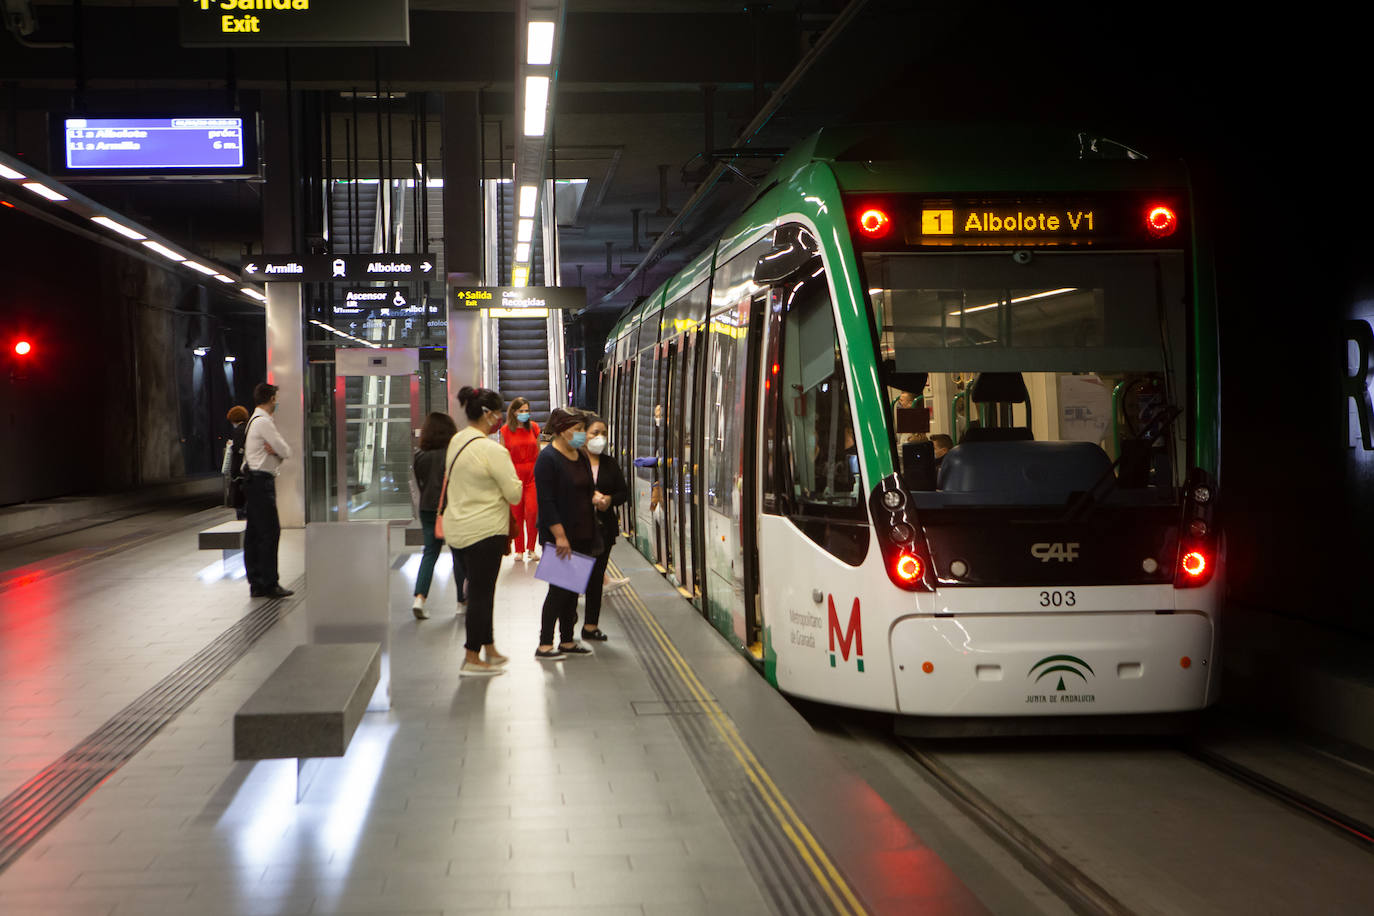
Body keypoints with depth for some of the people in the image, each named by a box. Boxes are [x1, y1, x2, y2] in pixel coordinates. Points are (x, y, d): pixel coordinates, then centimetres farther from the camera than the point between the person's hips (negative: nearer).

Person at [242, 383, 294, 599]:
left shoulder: (255, 420, 19)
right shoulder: (264, 422, -13)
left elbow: (281, 451, 14)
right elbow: (286, 452, -14)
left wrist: (275, 450, -5)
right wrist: (278, 450, 5)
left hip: (254, 481, 10)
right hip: (261, 481, -10)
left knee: (254, 533, 10)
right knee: (270, 531, -9)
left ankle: (257, 584, 14)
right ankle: (269, 583, -9)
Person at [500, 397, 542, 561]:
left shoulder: (534, 427, 6)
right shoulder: (506, 431, 1)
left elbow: (538, 453, 12)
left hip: (532, 475, 1)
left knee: (532, 511, -9)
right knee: (516, 513, 2)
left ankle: (531, 549, 3)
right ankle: (519, 550, 13)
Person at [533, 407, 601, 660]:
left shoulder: (581, 457, 12)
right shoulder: (548, 459, -13)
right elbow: (546, 501, -18)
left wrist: (596, 500, 8)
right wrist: (559, 535, -22)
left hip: (582, 535, 8)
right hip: (559, 536, -8)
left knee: (573, 589, 12)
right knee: (559, 589, -6)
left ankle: (567, 641, 20)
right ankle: (544, 644, 1)